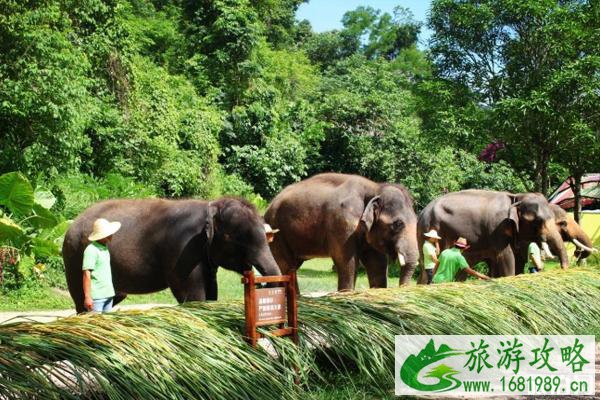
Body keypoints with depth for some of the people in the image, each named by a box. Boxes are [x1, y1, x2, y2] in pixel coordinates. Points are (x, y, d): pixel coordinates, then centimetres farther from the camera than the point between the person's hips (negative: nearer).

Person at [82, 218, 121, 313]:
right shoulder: (91, 250, -14)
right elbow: (87, 274, -17)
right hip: (96, 297, -9)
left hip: (108, 294, 9)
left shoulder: (105, 247, 13)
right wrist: (87, 297, -20)